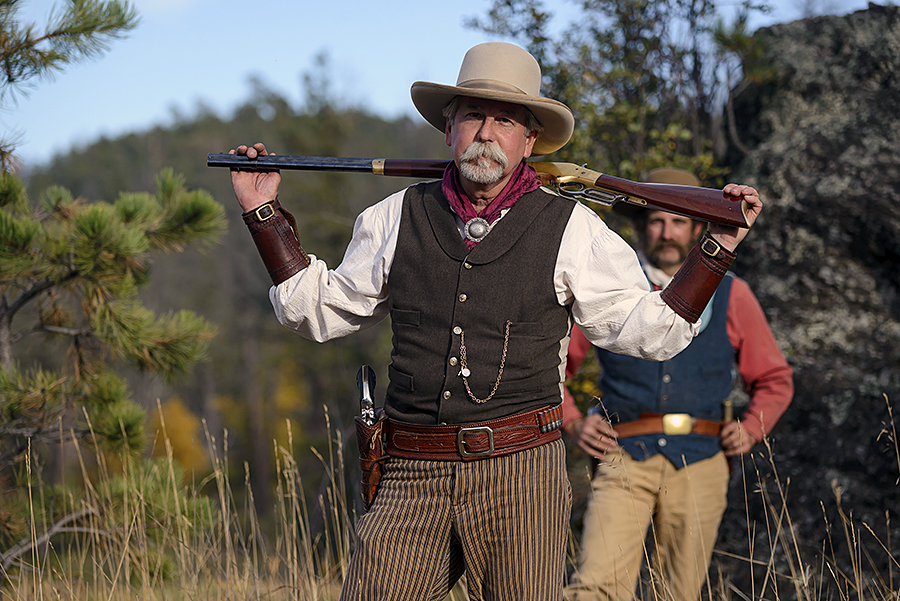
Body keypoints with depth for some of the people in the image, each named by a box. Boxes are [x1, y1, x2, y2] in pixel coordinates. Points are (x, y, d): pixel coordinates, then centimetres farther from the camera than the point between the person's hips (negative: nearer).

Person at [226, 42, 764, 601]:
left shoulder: (572, 230, 5)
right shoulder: (396, 219, 11)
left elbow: (650, 330, 8)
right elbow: (319, 308, 21)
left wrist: (718, 247, 1)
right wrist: (266, 213, 18)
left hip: (520, 474, -2)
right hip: (414, 477, 2)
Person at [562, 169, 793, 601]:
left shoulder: (730, 296, 11)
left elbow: (774, 380, 19)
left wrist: (750, 431, 2)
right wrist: (573, 424, 2)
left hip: (699, 466, 1)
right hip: (624, 457, -1)